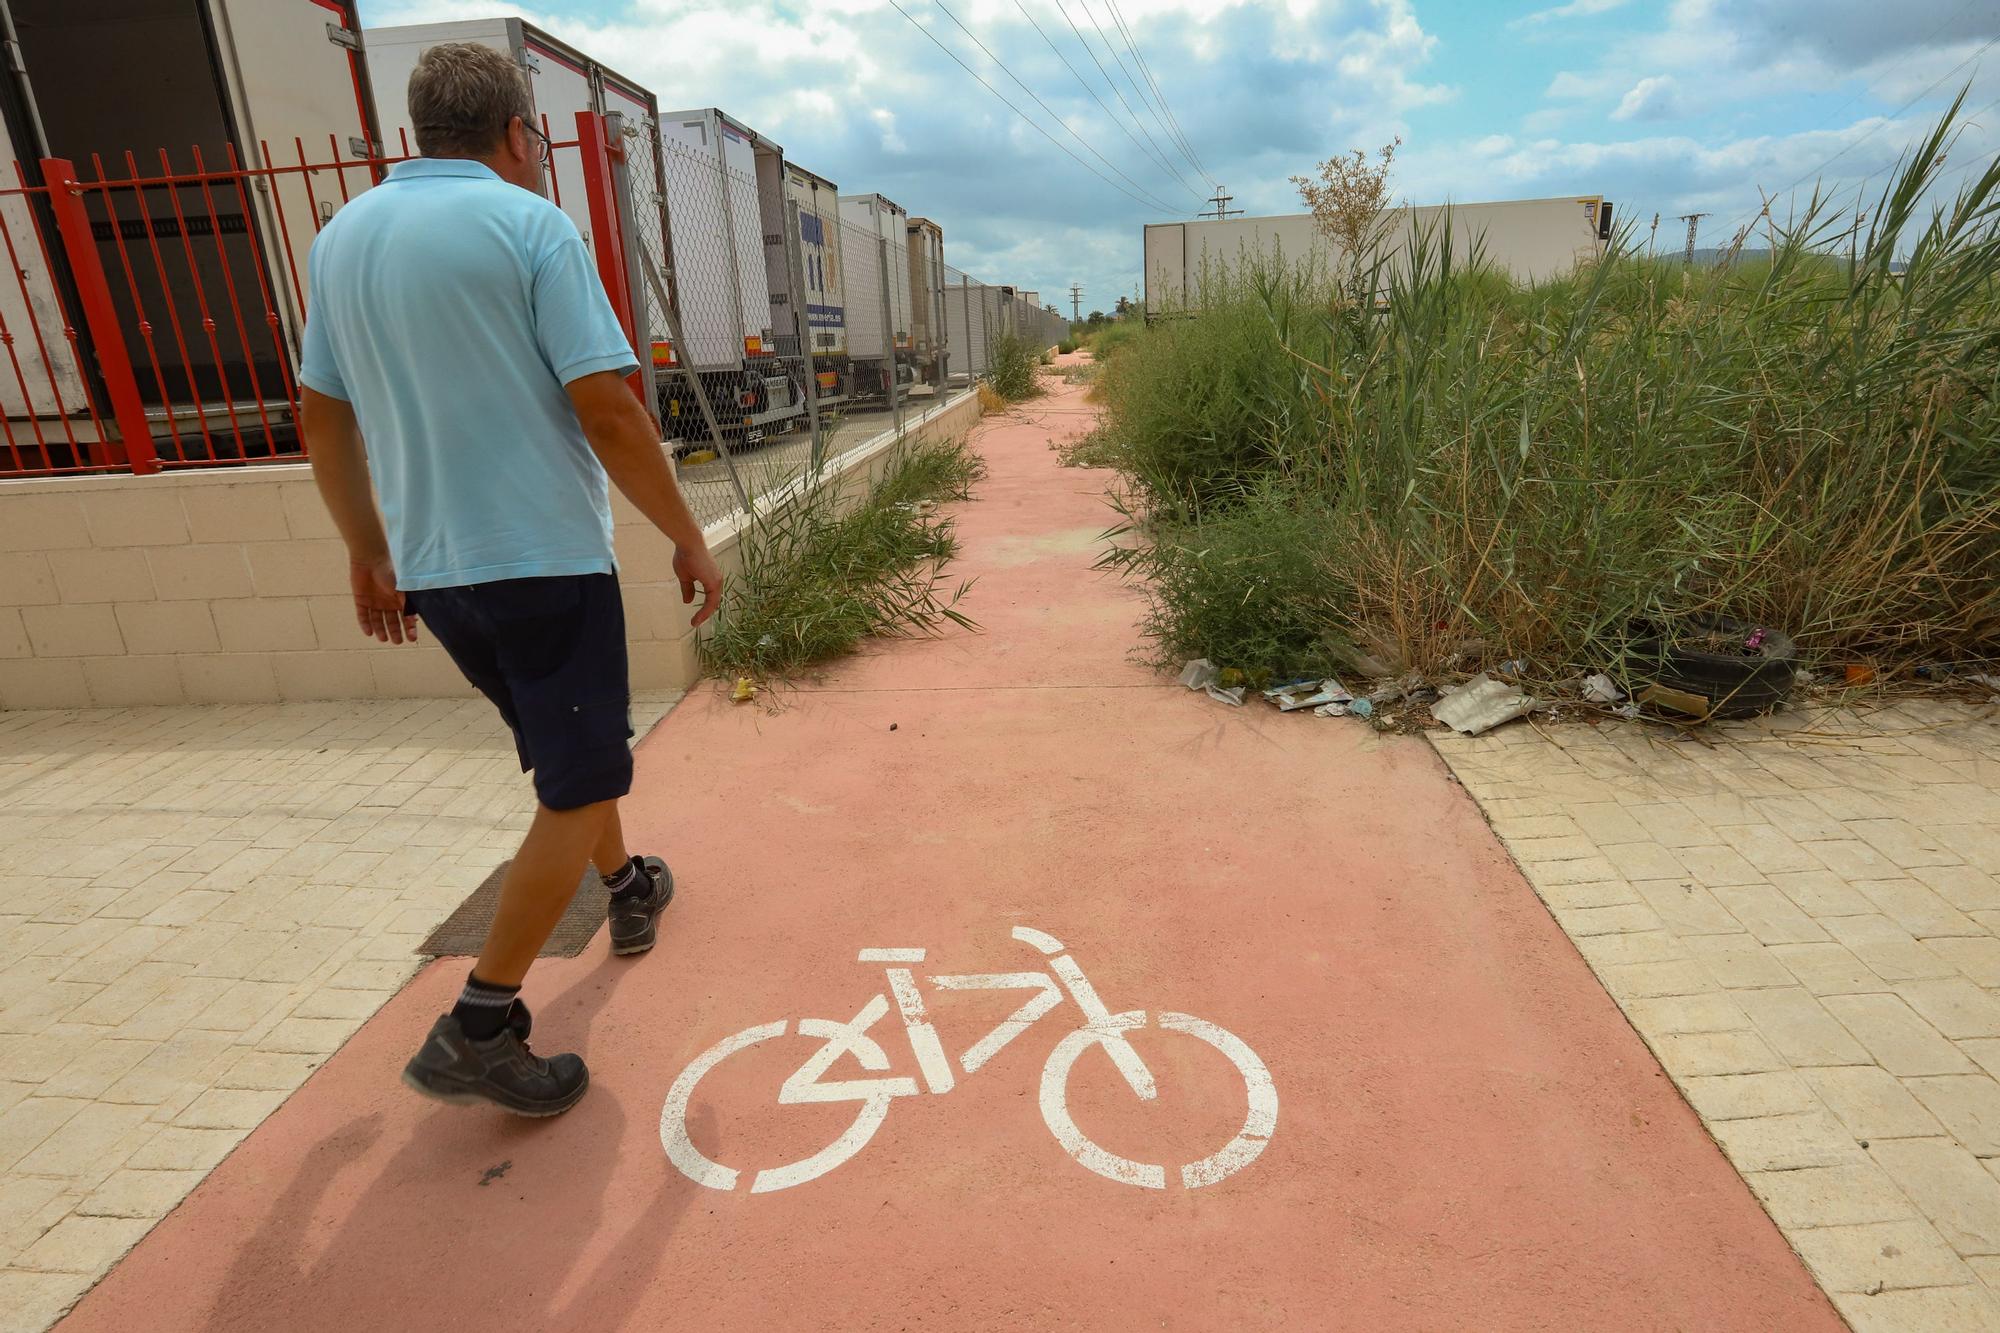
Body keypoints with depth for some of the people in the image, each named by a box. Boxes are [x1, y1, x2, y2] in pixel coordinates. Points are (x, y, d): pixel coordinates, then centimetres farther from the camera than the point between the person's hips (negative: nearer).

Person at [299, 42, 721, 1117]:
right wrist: (688, 539, -7)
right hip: (544, 557, -7)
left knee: (566, 752, 25)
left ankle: (627, 891, 42)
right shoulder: (528, 225, -9)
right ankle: (477, 1030, 0)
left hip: (428, 570, 8)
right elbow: (607, 410, -16)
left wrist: (369, 554, 23)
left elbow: (325, 421, 14)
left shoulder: (339, 238, 11)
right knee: (578, 788, 1)